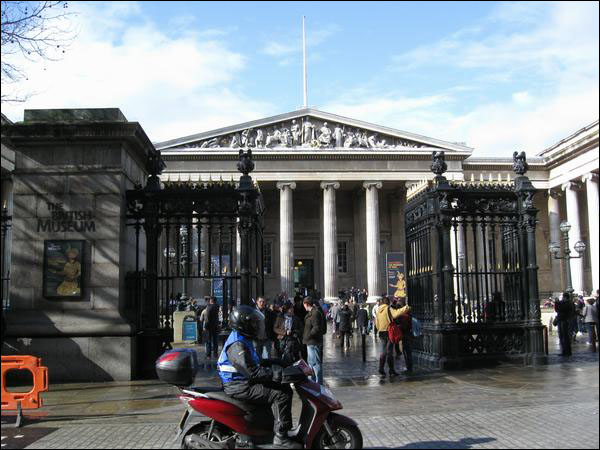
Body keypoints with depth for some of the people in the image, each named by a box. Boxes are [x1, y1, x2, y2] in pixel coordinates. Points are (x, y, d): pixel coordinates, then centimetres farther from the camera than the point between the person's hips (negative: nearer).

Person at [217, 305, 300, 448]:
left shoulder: (243, 339, 15)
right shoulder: (237, 345, -20)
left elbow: (253, 363, 24)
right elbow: (251, 371, -27)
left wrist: (274, 362, 13)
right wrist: (275, 373, -27)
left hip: (245, 382, 11)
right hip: (239, 387, -11)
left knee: (284, 388, 8)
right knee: (281, 394, -20)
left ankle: (285, 426, 13)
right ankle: (280, 436, -18)